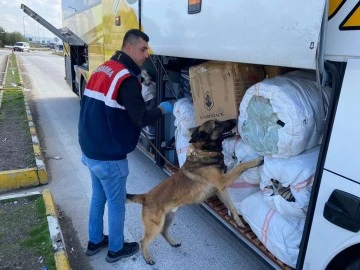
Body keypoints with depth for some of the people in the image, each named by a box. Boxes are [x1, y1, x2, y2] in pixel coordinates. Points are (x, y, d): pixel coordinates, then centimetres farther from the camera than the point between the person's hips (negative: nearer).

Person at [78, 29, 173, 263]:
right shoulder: (126, 79, -20)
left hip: (90, 150, 9)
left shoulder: (102, 70, 9)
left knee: (98, 197, 23)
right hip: (109, 156, -9)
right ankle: (116, 249, 30)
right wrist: (162, 109, -5)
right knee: (116, 203, 10)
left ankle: (95, 241, 41)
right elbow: (141, 119, -21)